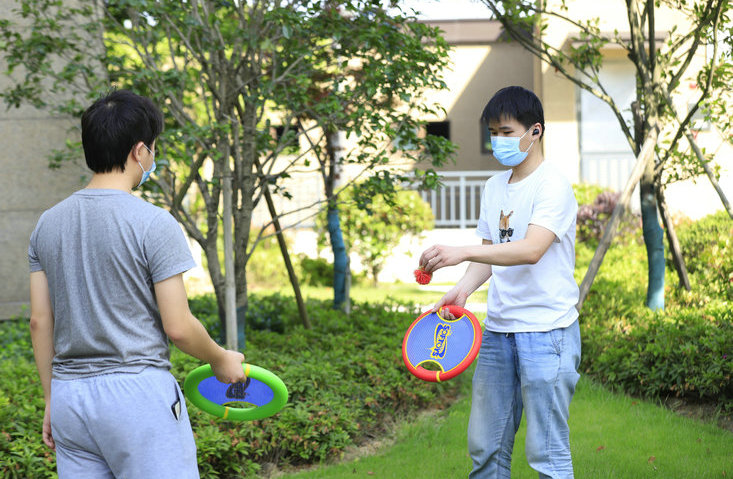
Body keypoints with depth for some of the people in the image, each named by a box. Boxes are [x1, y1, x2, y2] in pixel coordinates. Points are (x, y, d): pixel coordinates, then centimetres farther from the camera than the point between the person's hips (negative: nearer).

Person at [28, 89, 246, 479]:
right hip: (138, 391, -6)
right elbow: (178, 327, -11)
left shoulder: (47, 224, 7)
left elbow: (40, 322, 9)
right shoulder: (153, 223, -11)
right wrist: (221, 361, 7)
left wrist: (51, 399, 16)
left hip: (68, 394, 6)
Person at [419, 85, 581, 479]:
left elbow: (531, 250, -25)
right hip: (497, 328, 7)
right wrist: (463, 288, -3)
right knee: (485, 447, 9)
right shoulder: (494, 188, 14)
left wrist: (461, 252, -35)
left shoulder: (553, 186, -10)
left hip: (546, 330, -7)